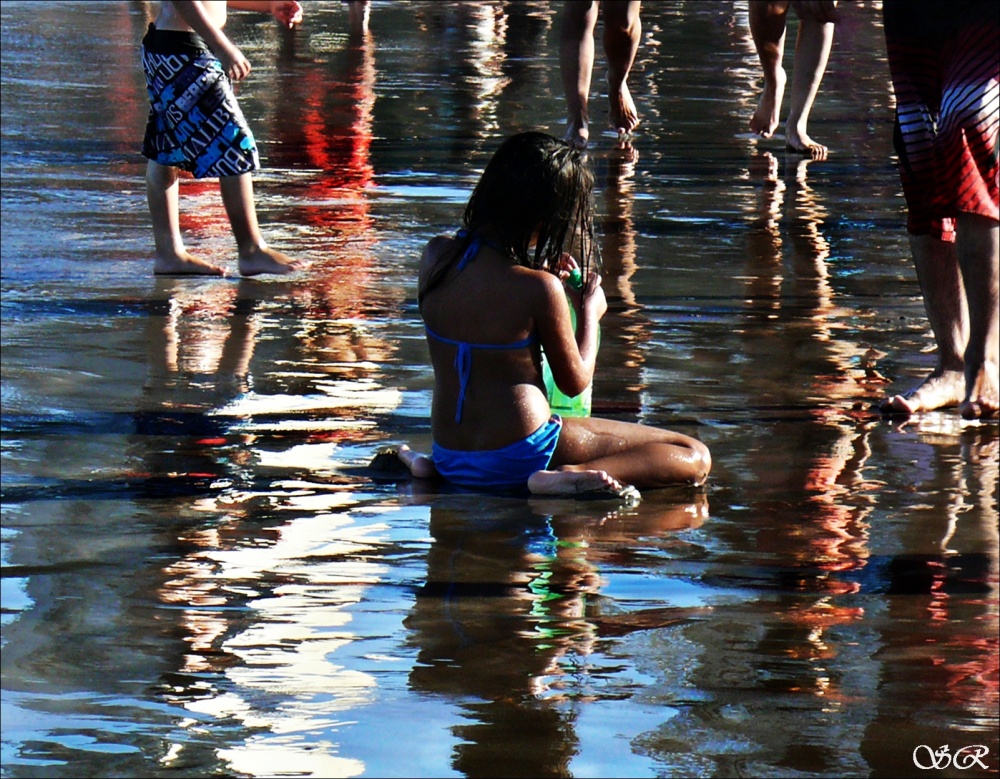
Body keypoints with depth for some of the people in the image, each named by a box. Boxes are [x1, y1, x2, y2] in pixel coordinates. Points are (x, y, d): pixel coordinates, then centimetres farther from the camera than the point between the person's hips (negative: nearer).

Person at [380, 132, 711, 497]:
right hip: (516, 456, -7)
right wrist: (590, 312, 9)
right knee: (694, 458, -5)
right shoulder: (539, 288, -18)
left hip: (449, 456, 7)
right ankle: (563, 479, -20)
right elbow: (575, 382, -6)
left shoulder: (435, 256, -1)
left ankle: (434, 465, 16)